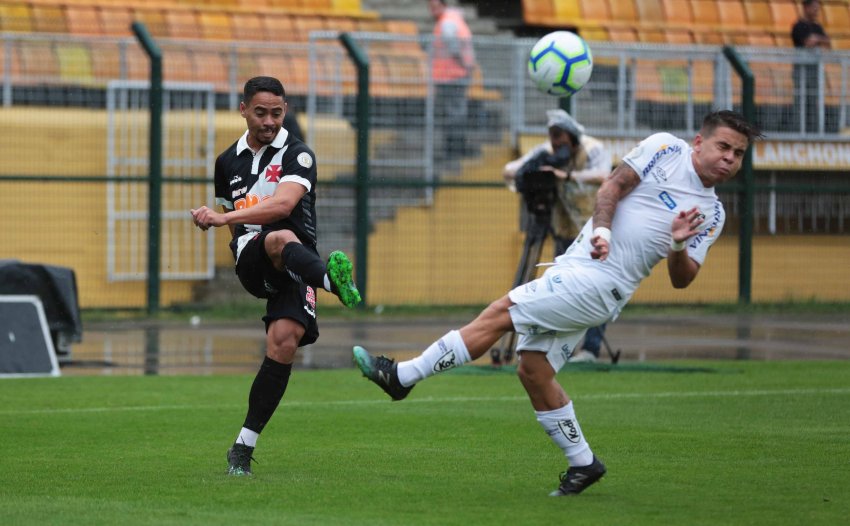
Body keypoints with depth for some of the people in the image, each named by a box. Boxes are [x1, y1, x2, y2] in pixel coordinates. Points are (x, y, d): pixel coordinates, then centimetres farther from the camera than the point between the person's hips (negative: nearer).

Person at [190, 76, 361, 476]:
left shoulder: (297, 155, 0)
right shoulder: (228, 162, 18)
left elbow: (282, 204, -19)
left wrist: (223, 217, -25)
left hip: (295, 267, -2)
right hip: (251, 258, 2)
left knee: (284, 341, -25)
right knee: (281, 240, -36)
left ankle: (244, 445, -14)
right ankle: (333, 279, -72)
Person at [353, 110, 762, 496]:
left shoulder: (712, 214, 6)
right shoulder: (666, 149, 6)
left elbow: (681, 280, 4)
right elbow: (613, 186, -2)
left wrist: (679, 246, -18)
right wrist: (602, 229, -21)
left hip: (601, 282, -4)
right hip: (575, 265, 4)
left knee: (502, 312, -14)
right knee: (532, 370, 3)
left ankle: (403, 376, -10)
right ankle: (582, 462, 17)